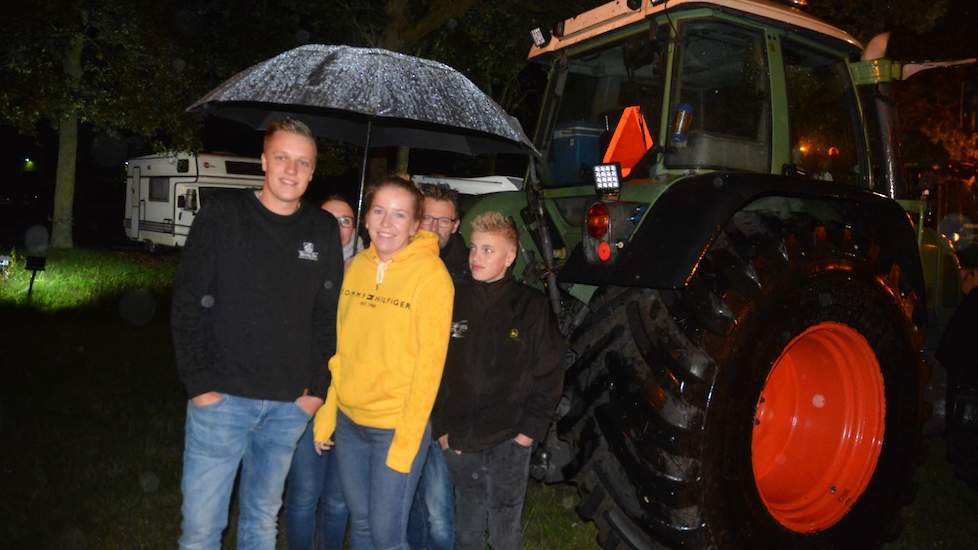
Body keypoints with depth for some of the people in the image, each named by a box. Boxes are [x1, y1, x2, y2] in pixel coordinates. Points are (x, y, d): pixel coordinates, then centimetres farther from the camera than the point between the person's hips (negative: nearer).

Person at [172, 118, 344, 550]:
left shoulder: (324, 231, 5)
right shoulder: (223, 214, -3)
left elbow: (327, 315, 8)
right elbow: (188, 304, -4)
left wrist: (318, 386, 2)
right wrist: (198, 383, -9)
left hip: (290, 405, 3)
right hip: (222, 399, -2)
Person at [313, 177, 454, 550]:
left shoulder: (431, 275, -14)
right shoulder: (356, 266, 3)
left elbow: (429, 364, -15)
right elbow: (341, 348, 8)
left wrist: (405, 441, -15)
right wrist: (328, 412, 7)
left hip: (397, 426, -5)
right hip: (348, 419, 5)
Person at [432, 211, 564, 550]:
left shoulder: (532, 306, -5)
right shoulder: (453, 302, 0)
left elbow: (549, 376, -3)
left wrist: (529, 431, -7)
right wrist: (441, 428, -2)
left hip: (509, 442, -2)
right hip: (458, 442, 3)